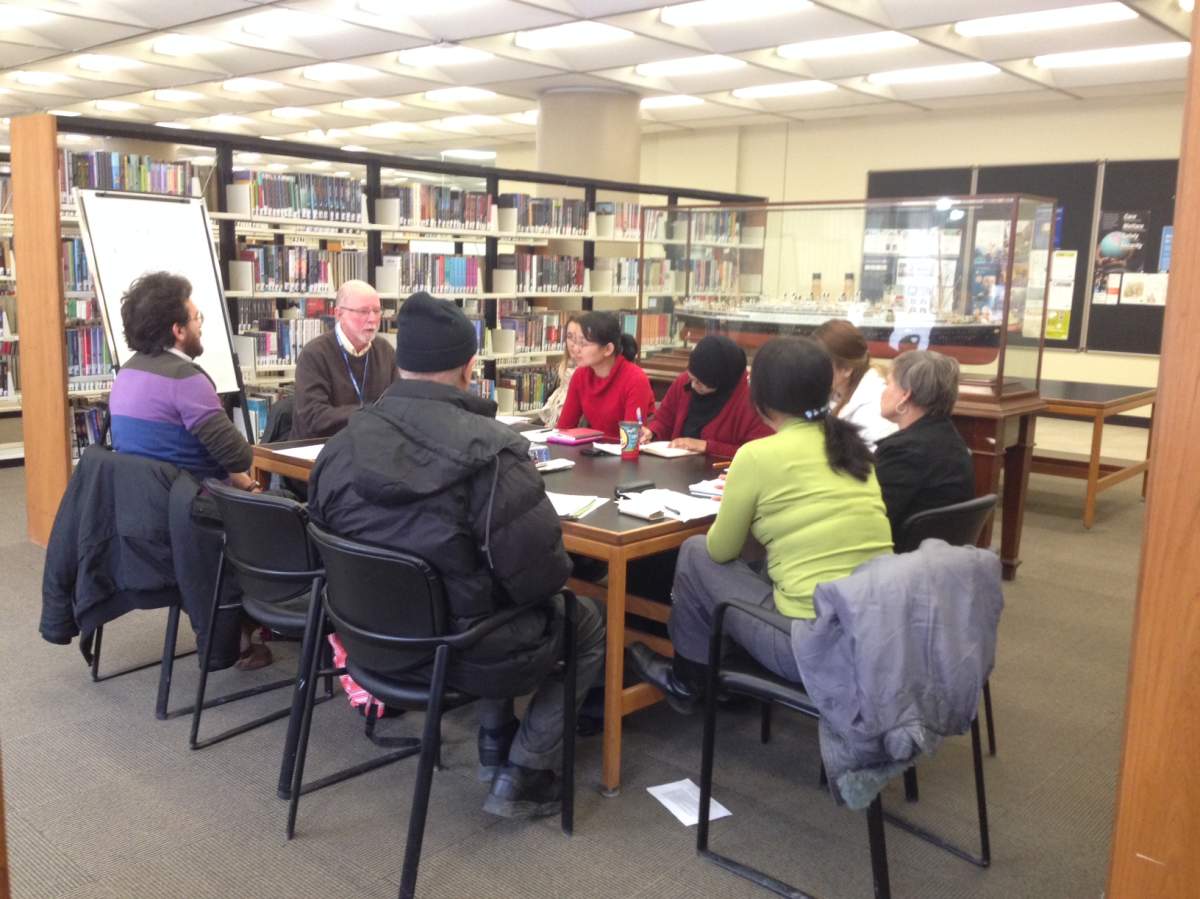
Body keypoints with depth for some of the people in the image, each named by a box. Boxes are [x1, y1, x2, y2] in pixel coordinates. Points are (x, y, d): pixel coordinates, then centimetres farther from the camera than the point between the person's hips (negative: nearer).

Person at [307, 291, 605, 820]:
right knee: (589, 624, 20)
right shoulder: (490, 452, -27)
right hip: (468, 653, -6)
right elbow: (541, 575, -25)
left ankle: (494, 741, 35)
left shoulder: (341, 446, -7)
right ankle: (521, 778, 15)